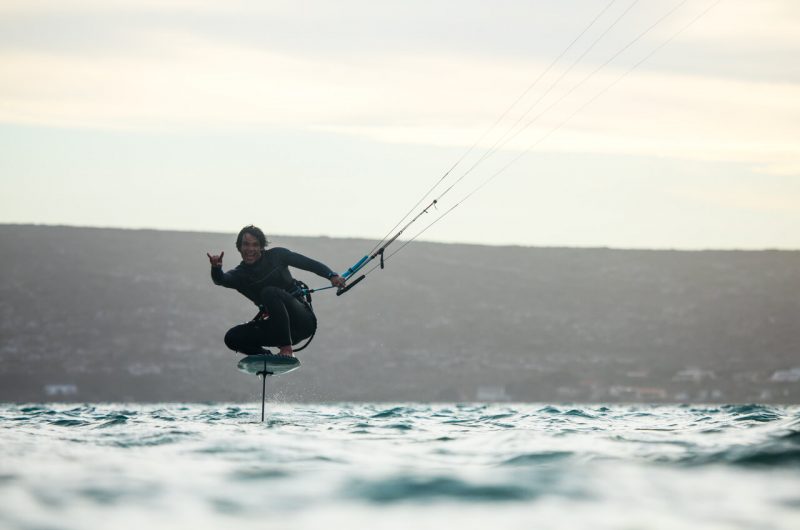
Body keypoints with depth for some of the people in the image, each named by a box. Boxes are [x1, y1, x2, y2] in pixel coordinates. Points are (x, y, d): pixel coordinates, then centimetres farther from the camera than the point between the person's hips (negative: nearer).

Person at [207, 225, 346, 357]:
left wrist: (332, 276, -18)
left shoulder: (276, 256, -2)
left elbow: (311, 264, -1)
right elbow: (221, 280, -20)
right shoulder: (239, 275, 2)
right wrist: (216, 268, -44)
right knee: (232, 337, -11)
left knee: (269, 292, -30)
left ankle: (286, 349, -30)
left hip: (303, 320, -4)